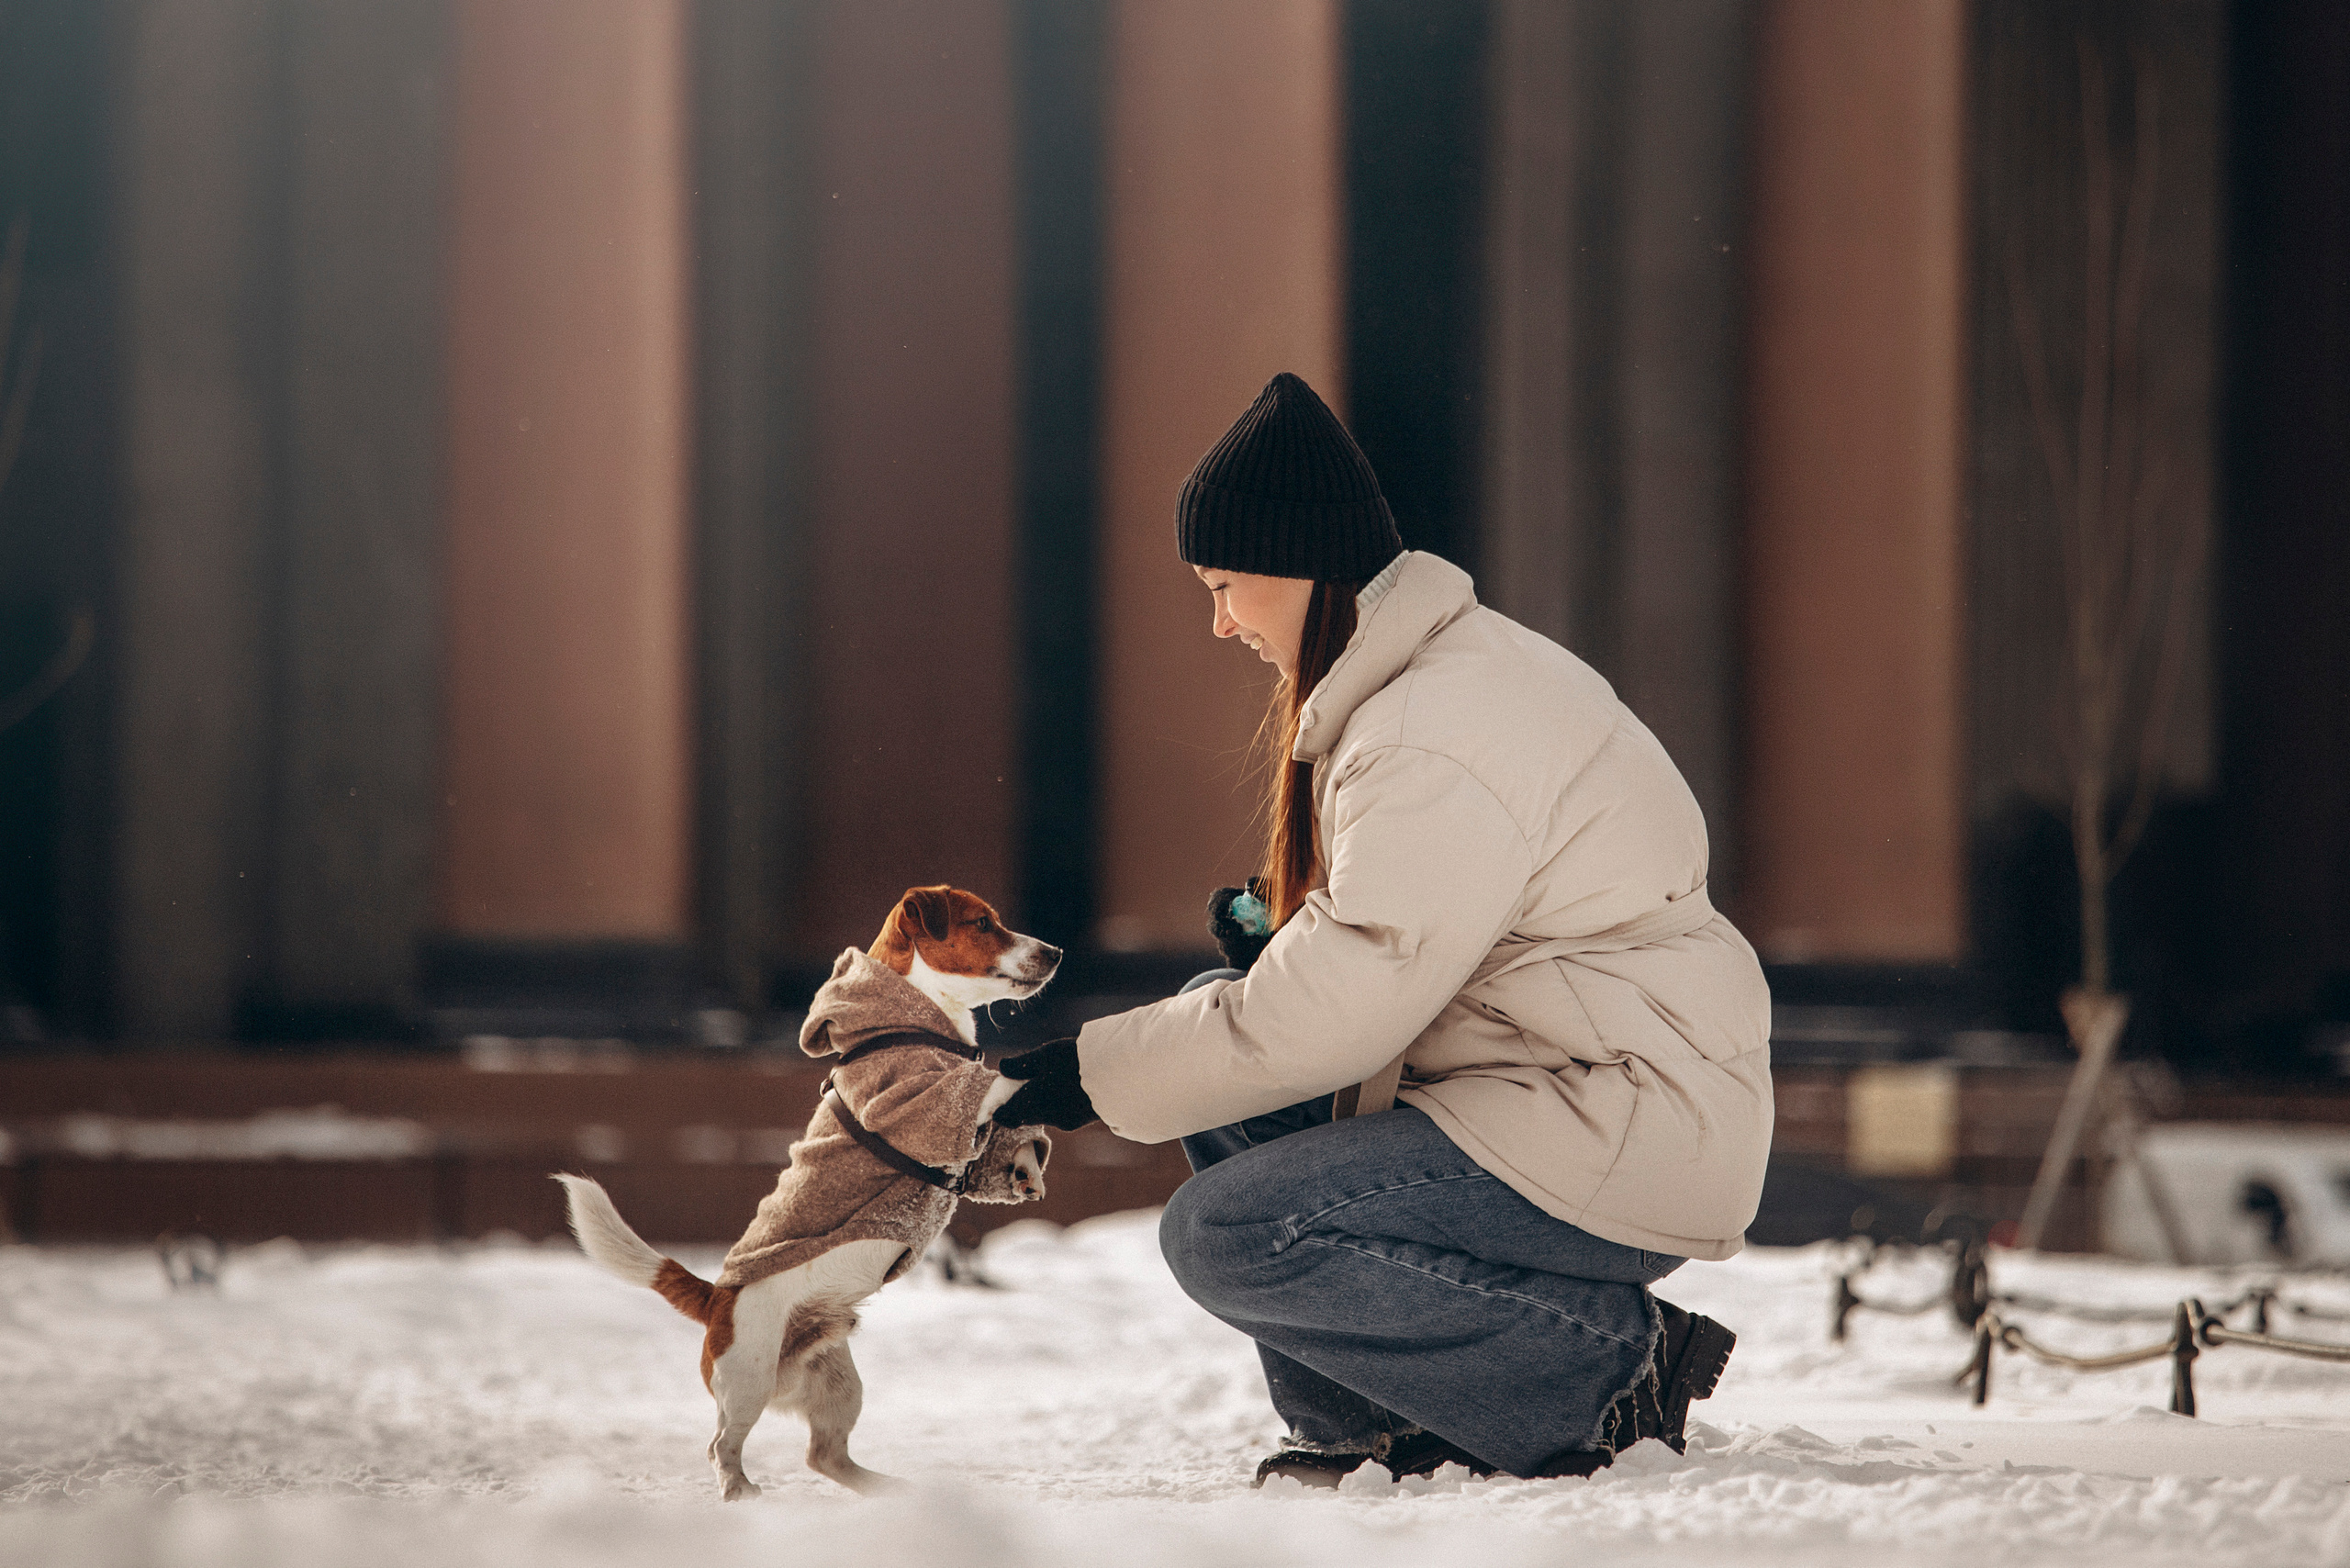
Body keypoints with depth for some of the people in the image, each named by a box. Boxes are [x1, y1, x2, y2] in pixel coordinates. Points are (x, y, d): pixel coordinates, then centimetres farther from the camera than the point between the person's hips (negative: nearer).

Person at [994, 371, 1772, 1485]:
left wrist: (1096, 1073, -13)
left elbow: (1332, 1014, -22)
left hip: (1626, 1144, -11)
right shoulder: (1446, 673, 14)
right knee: (1218, 1016, 13)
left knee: (1225, 1237, -17)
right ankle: (1362, 1425, 11)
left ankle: (1606, 1370, -9)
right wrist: (1280, 938, 2)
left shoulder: (1437, 742, -20)